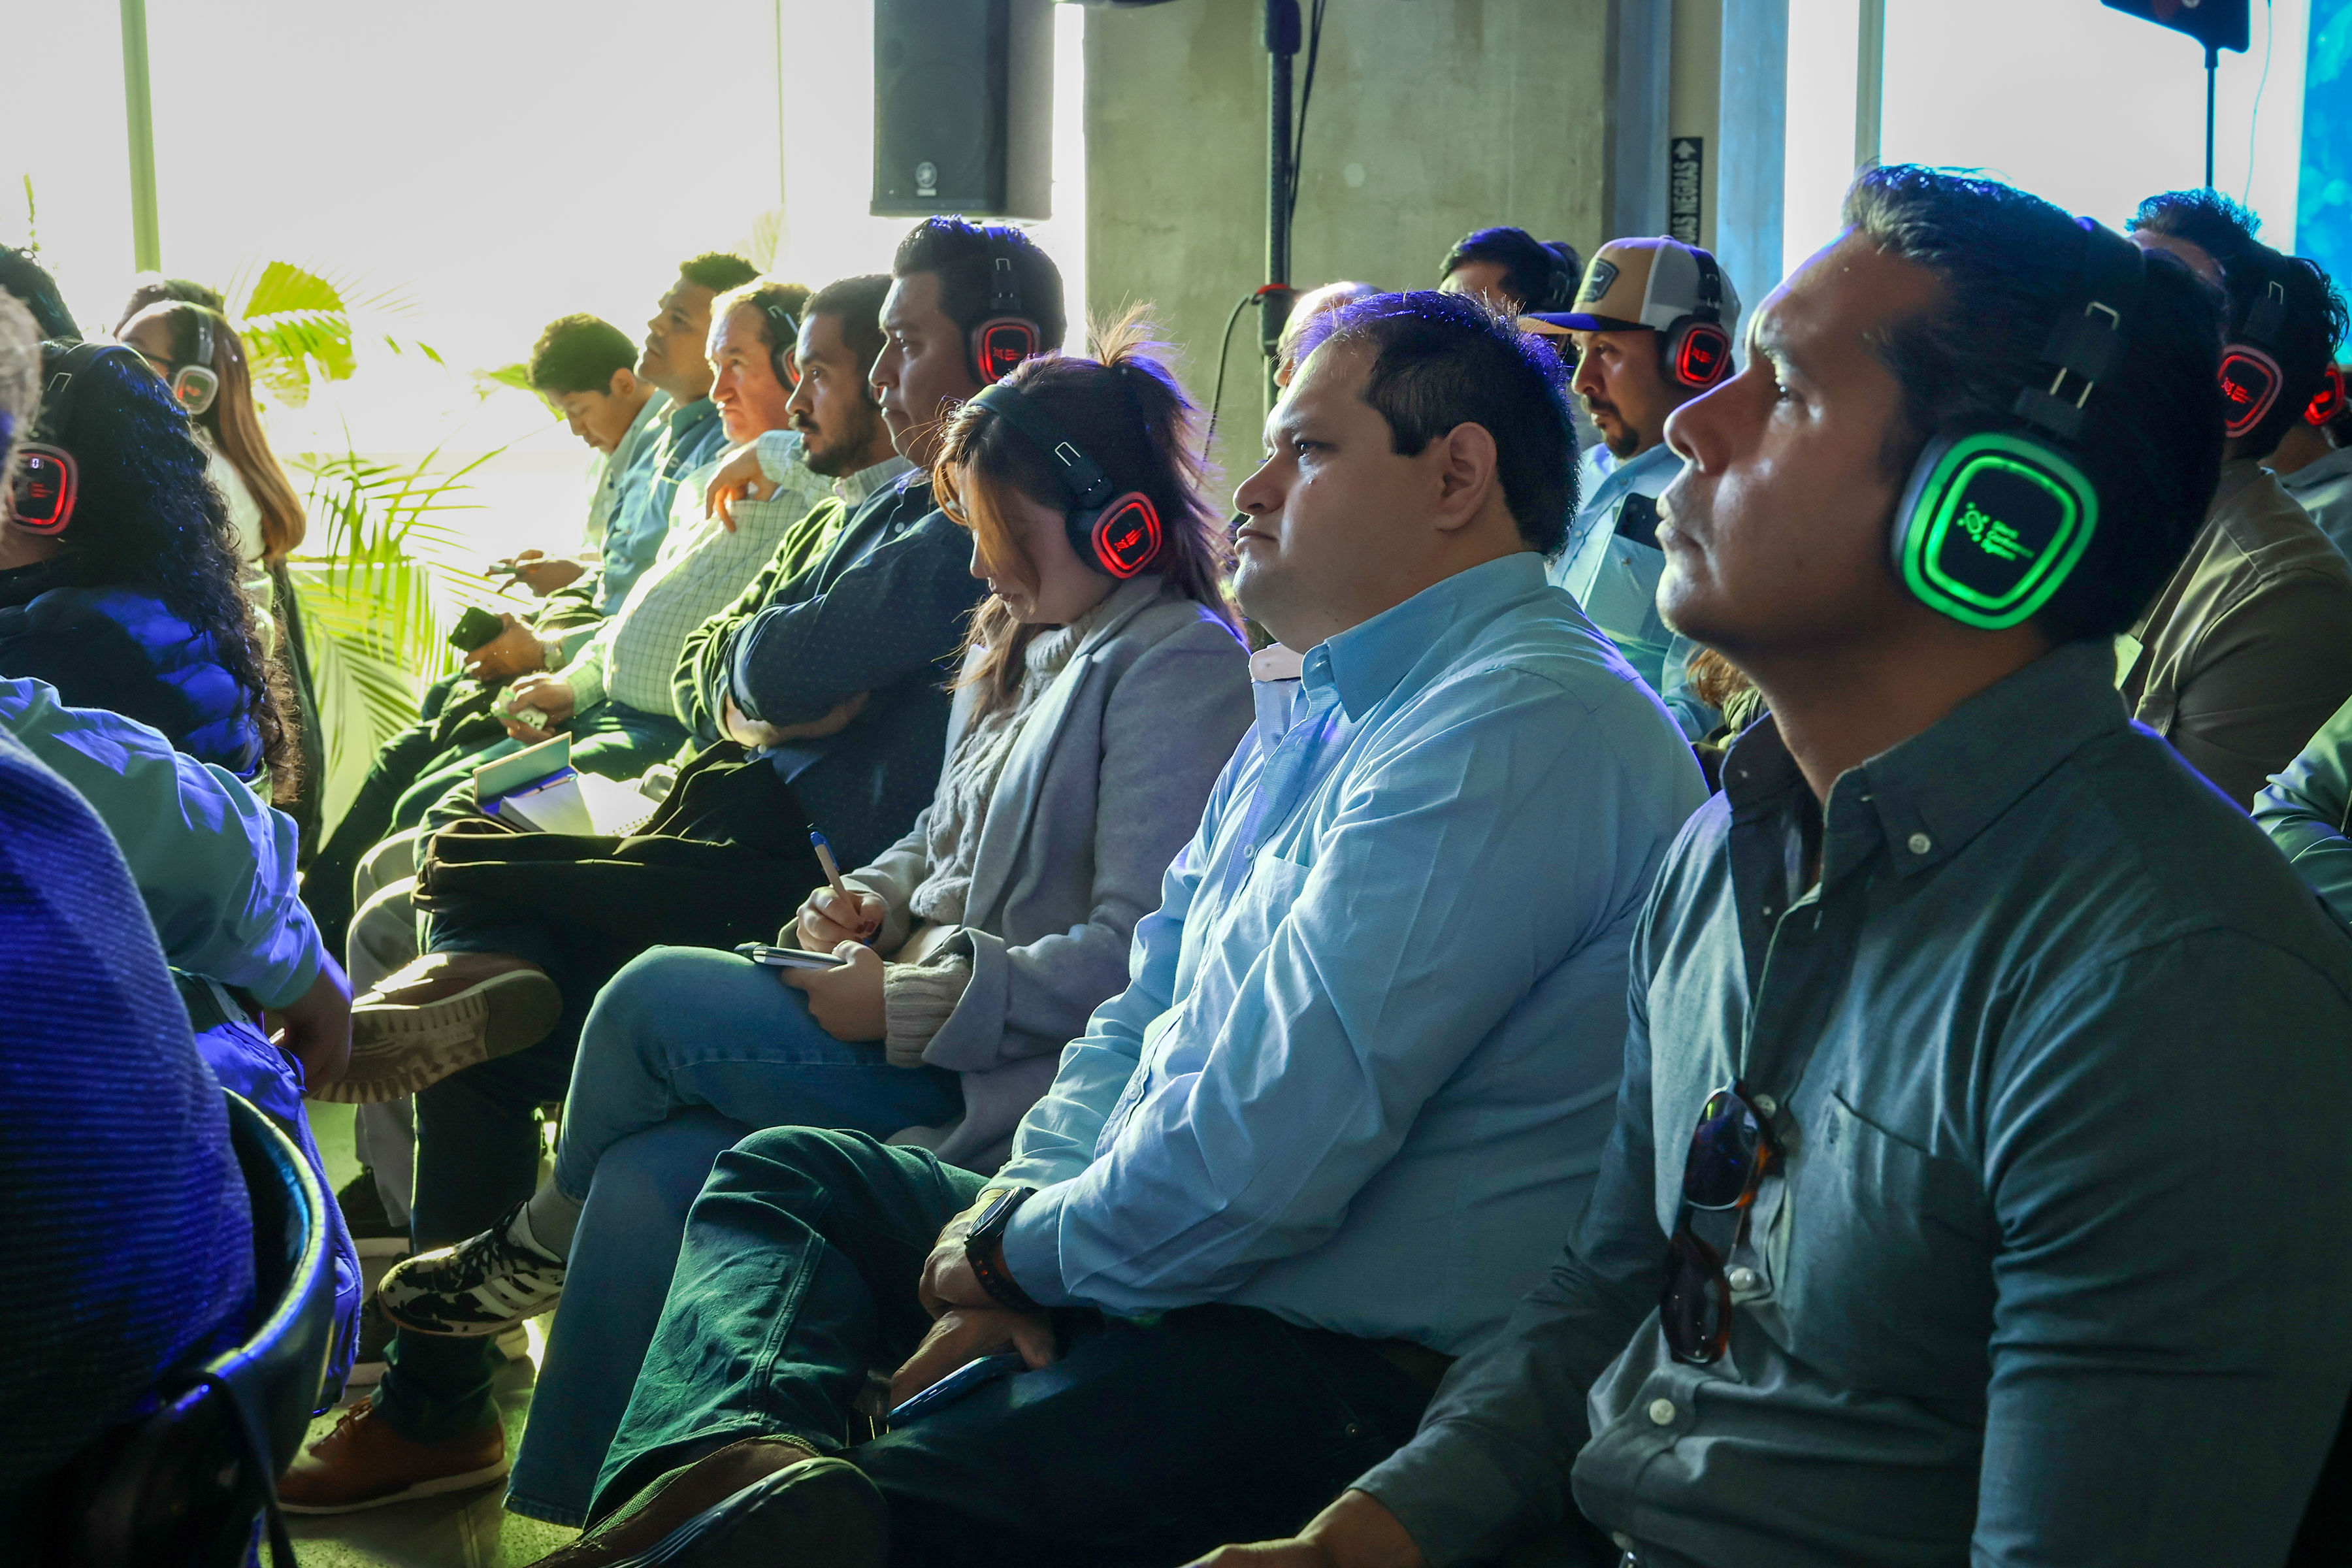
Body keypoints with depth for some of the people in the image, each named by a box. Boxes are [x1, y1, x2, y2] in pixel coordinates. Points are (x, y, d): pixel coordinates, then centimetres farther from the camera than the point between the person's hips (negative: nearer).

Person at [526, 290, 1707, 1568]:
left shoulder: (1527, 729, -20)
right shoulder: (1309, 731, 17)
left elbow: (1264, 1157, -26)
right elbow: (1141, 1018, 18)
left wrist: (1030, 1249, -9)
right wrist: (1025, 1212, -2)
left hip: (1328, 1367, -11)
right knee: (784, 1173, 12)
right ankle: (742, 1466, -13)